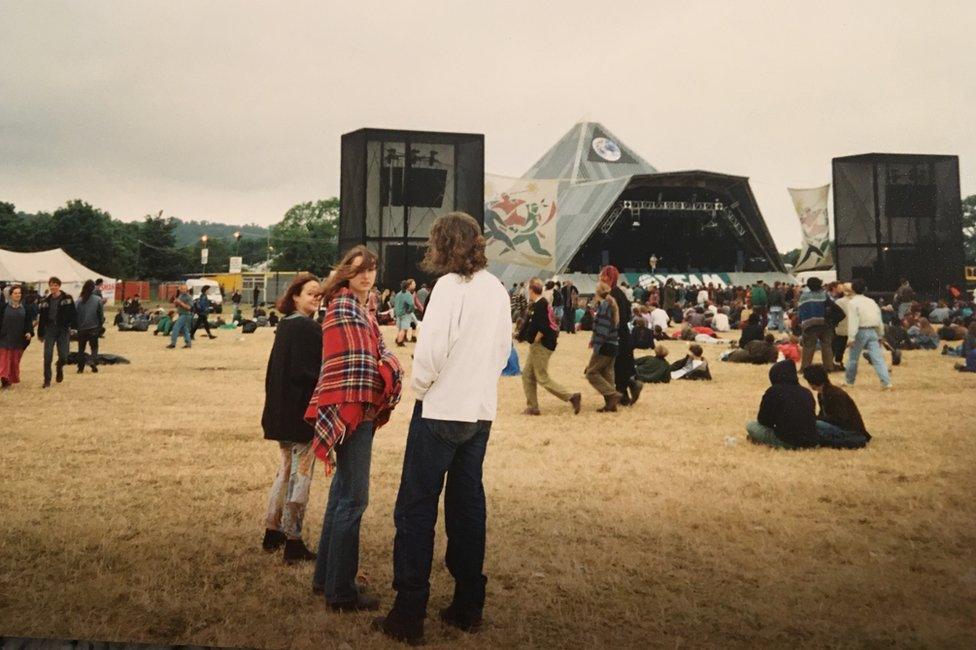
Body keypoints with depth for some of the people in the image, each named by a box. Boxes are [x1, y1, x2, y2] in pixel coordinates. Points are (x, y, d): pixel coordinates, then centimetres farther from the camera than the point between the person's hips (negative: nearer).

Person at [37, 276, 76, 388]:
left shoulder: (67, 299, -2)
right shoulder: (45, 301, 6)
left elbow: (72, 314, -4)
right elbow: (42, 318, 10)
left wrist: (73, 327, -15)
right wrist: (40, 333, 11)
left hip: (63, 330, -2)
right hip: (49, 330, 2)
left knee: (63, 355, -2)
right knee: (48, 356, -6)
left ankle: (60, 368, 33)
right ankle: (47, 380, 3)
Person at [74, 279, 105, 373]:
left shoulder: (79, 301, -5)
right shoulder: (98, 300, -8)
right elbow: (101, 315, -4)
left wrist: (76, 327, 8)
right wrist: (100, 326, 9)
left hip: (81, 328, 1)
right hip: (94, 328, -1)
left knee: (81, 348, 13)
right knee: (94, 347, 12)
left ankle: (80, 367, 13)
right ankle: (94, 364, -7)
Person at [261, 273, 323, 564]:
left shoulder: (285, 326, 11)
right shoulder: (308, 328, -16)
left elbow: (276, 370, 15)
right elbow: (305, 372, -21)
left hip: (281, 413, 9)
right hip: (303, 412, -9)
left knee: (285, 471, 20)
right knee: (301, 475, 1)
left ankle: (272, 533, 29)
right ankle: (293, 542, 8)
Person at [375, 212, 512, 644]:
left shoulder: (450, 286, -13)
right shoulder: (497, 290, 9)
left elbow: (431, 350, -18)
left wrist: (417, 387, -2)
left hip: (441, 410, -7)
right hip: (481, 412, 7)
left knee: (416, 507, 0)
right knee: (467, 503, 14)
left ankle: (409, 614, 4)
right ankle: (468, 606, 21)